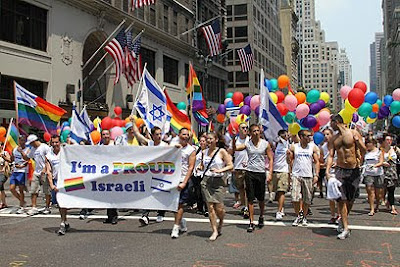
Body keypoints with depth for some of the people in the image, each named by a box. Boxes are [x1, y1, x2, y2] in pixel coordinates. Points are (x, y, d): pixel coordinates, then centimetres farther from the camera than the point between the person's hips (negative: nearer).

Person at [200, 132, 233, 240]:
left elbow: (230, 166, -4)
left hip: (218, 181, -3)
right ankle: (215, 231, 6)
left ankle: (221, 223, 27)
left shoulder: (221, 151, -1)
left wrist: (220, 170, -15)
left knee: (219, 208, -5)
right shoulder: (204, 152, 11)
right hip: (206, 181, 3)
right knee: (210, 207, -3)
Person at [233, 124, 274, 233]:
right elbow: (235, 148, -10)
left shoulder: (265, 144, 3)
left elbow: (271, 159, 4)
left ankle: (261, 217, 37)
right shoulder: (247, 144, 2)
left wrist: (270, 173, -4)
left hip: (261, 173, 0)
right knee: (250, 198, -1)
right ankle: (252, 222, 6)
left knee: (261, 198, 11)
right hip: (250, 173, 0)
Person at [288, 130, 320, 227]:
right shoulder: (294, 147, 4)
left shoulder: (313, 147, 7)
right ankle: (298, 216, 10)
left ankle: (304, 217, 24)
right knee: (295, 198, -10)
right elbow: (290, 160, 12)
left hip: (308, 176, 1)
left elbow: (317, 162, 7)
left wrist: (316, 175, -1)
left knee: (307, 199, 5)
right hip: (296, 175, -1)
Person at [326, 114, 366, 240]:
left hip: (354, 170, -2)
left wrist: (357, 141, -18)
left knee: (350, 199, 6)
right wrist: (327, 170, -8)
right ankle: (345, 228, -4)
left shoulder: (354, 133, -1)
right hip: (340, 170, 2)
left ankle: (343, 220, 30)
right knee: (342, 199, -7)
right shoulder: (333, 139, 10)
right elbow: (331, 155, 3)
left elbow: (363, 149, -3)